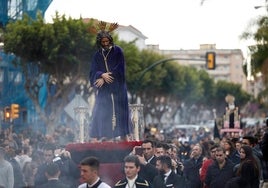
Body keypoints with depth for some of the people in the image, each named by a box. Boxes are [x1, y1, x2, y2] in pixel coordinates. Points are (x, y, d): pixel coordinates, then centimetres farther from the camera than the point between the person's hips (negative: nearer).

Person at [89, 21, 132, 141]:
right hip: (103, 90, 2)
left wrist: (104, 78, -13)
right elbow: (93, 71, 2)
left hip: (117, 88, -2)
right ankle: (96, 138, -10)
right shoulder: (98, 55, 9)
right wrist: (102, 75, -20)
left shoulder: (117, 51, 1)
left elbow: (120, 68, -7)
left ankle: (124, 138, 0)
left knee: (119, 112, -3)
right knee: (100, 112, -6)